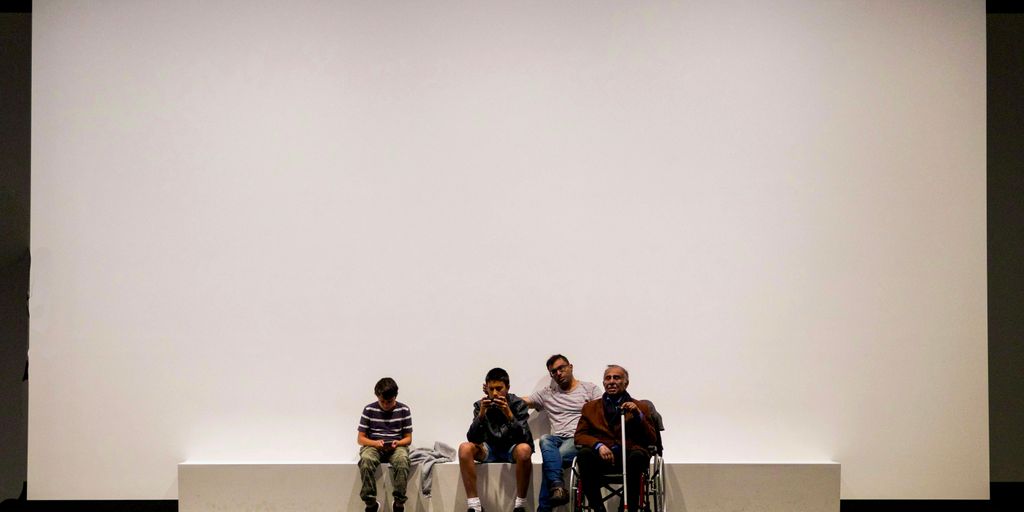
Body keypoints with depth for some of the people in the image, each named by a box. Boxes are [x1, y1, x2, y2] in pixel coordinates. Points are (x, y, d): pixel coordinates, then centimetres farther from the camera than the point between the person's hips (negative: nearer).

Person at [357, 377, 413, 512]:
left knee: (402, 460, -36)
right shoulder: (369, 410, 1)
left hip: (396, 446, 0)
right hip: (373, 446, 0)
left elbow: (408, 438, 6)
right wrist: (375, 443, -17)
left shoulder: (404, 410, 2)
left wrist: (398, 443, -16)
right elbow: (360, 438, 3)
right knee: (366, 460, -36)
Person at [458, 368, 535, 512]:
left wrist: (509, 415, -35)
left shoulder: (518, 404, -10)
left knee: (524, 449, -36)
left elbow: (524, 438, -21)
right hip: (489, 449, 2)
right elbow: (472, 438, -14)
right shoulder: (480, 405, -5)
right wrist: (481, 414, -29)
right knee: (464, 448, -27)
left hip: (511, 449, -2)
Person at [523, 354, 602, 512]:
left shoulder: (590, 388, 14)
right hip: (557, 439, 3)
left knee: (549, 459, -31)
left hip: (580, 440, -3)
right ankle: (557, 486, -48)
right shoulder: (547, 394, 23)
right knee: (545, 439, -34)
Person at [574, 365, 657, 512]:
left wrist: (638, 415, -5)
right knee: (584, 454, -31)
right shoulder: (590, 407, 22)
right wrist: (598, 445, -11)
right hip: (601, 457, 1)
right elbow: (579, 436, 10)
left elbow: (652, 440, 10)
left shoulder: (640, 407, 19)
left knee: (638, 456, -35)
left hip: (628, 456, -1)